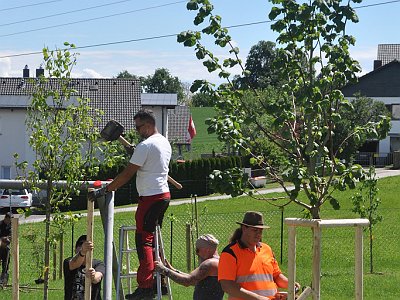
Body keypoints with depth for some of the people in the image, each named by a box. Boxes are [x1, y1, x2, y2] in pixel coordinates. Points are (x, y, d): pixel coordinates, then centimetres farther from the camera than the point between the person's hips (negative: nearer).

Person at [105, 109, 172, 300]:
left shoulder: (145, 146, -15)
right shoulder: (165, 143, 14)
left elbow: (128, 173, -14)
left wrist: (109, 188, -4)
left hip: (150, 197, -10)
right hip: (164, 194, 10)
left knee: (143, 239, -8)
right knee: (153, 239, 18)